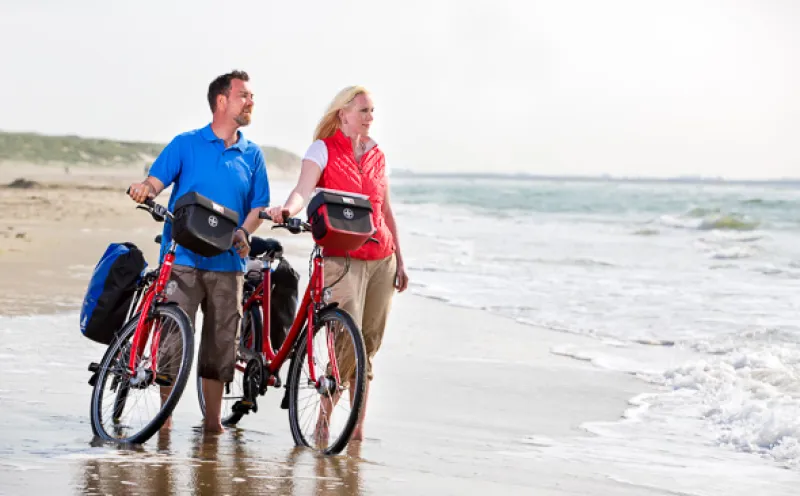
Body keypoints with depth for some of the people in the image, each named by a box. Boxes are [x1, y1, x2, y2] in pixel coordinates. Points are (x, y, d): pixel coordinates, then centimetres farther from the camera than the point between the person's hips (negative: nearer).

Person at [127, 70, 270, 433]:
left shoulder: (252, 155, 12)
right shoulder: (186, 144, 4)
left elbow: (258, 206, 10)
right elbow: (156, 180, -3)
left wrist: (243, 232, -9)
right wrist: (144, 189, -26)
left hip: (227, 263, 3)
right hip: (183, 258, -3)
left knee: (221, 342, 6)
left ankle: (213, 419, 17)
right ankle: (165, 415, -1)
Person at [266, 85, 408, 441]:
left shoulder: (376, 156, 14)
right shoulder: (323, 149, -2)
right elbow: (303, 189, -18)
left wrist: (399, 261, 18)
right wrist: (288, 208, -40)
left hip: (381, 260, 5)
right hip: (342, 258, -5)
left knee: (368, 346, 6)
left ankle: (358, 426, 14)